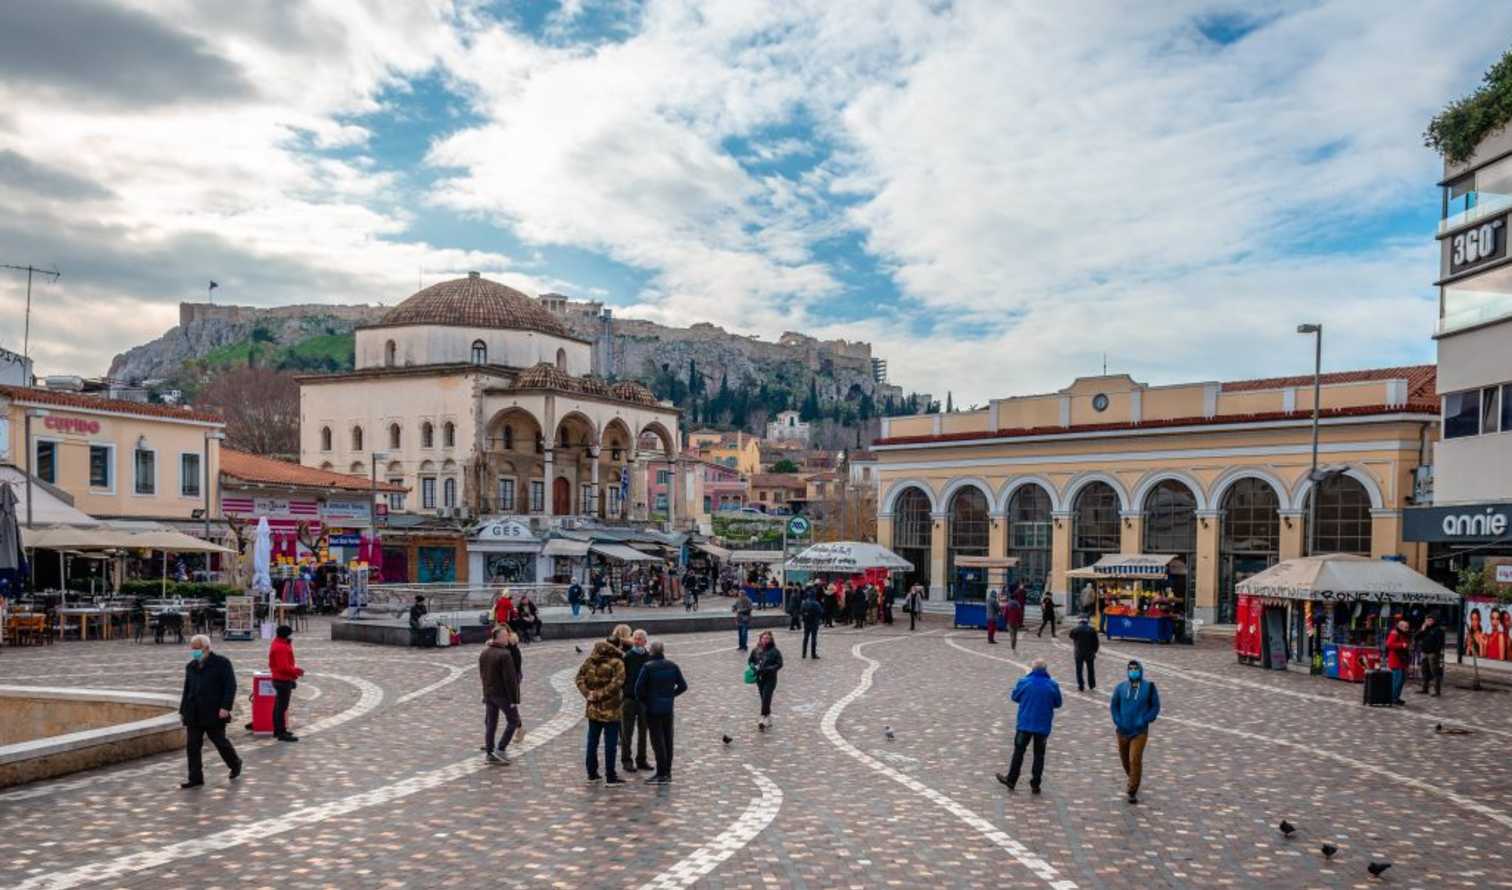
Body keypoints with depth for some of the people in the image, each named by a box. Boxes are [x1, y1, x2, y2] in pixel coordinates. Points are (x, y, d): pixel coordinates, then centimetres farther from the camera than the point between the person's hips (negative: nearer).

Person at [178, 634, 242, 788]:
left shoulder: (222, 663, -6)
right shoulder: (190, 666, 13)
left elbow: (230, 686, -11)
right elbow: (187, 690, 20)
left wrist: (225, 707, -19)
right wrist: (183, 710, 15)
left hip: (214, 713, -6)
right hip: (194, 714, 6)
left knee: (220, 741, 5)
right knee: (192, 745, 1)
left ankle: (235, 764, 28)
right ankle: (195, 778, 7)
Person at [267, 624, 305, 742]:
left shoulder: (277, 644, 13)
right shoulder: (281, 647, -21)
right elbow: (284, 667, -26)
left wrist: (295, 670, 11)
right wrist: (297, 671, -14)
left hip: (279, 679, 11)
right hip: (283, 681, -11)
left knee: (278, 706, 17)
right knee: (282, 707, -8)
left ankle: (278, 730, 27)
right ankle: (282, 733, -6)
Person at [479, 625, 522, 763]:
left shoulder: (483, 653, 7)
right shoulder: (505, 654, -19)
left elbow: (482, 674, 15)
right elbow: (510, 679, -20)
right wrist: (513, 699, -16)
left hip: (488, 694, 7)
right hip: (503, 694, -7)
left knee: (490, 723, 13)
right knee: (513, 720, 6)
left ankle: (489, 752, 15)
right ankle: (500, 749, -1)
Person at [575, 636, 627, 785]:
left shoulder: (590, 660, 3)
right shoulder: (617, 663, -15)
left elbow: (580, 678, 3)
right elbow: (617, 683, -23)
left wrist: (587, 693, -3)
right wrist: (600, 694, -16)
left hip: (593, 708, 5)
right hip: (611, 709, -5)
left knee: (592, 741, 15)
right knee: (610, 743, 2)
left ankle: (592, 773, 23)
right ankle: (610, 777, 5)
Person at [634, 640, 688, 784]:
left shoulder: (648, 667, -13)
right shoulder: (672, 666, 2)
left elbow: (639, 687, -14)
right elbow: (683, 686, 5)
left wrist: (642, 700, 2)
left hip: (653, 709, -5)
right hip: (668, 709, 5)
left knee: (657, 740, -2)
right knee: (667, 739, 12)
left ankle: (661, 774, -3)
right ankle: (667, 772, 19)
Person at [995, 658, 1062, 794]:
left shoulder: (1024, 682, -11)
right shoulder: (1052, 685, -8)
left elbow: (1014, 697, 3)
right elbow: (1057, 703, 4)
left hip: (1024, 724, -1)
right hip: (1043, 726, 1)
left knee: (1018, 752, 13)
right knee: (1039, 755, 11)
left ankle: (1011, 780, 21)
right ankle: (1035, 785, 14)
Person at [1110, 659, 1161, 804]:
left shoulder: (1148, 687, -6)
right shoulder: (1121, 687, 0)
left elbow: (1155, 706, 0)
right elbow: (1114, 704, 9)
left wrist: (1145, 720, -10)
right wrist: (1117, 721, -2)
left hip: (1140, 731, -3)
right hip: (1123, 730, 3)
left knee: (1135, 760, -13)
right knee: (1125, 758, 17)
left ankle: (1133, 791, -5)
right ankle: (1132, 780, 44)